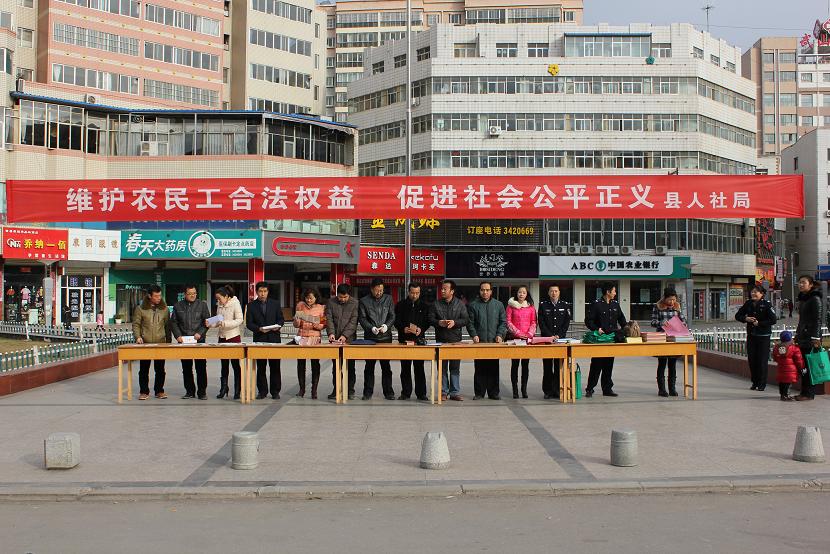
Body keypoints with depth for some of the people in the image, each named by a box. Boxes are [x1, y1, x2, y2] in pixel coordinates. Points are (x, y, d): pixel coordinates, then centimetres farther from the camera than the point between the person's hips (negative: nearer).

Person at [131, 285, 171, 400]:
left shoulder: (164, 308, 9)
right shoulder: (140, 308, 1)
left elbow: (167, 326, 13)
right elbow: (136, 324, 2)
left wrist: (168, 341, 9)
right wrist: (138, 337, -13)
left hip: (161, 343, 2)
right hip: (145, 343, -2)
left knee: (160, 369, 6)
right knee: (144, 369, 3)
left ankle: (159, 391, 16)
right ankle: (144, 392, 12)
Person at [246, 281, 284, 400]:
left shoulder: (275, 304, 8)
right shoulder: (251, 305, 5)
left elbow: (281, 319, 10)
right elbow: (249, 323, 2)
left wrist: (278, 326, -11)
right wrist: (259, 329, -15)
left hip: (274, 338, 0)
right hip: (259, 339, 0)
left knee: (275, 366, 1)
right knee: (260, 367, 5)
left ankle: (275, 391, 7)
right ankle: (262, 391, 13)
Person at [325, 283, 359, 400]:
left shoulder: (355, 303, -1)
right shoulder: (331, 302, 5)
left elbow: (353, 321, -7)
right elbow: (329, 319, -1)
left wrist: (345, 335, -18)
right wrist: (331, 333, -17)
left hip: (349, 339, -2)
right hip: (335, 340, 2)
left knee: (350, 366, 1)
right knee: (336, 366, 5)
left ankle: (350, 391, 8)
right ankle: (336, 390, 11)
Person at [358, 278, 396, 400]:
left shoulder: (388, 299, 9)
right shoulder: (364, 301, 3)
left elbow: (392, 316, 7)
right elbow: (362, 319, 0)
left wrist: (387, 325, -11)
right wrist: (372, 328, -15)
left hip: (386, 336, 1)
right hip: (370, 337, -1)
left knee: (386, 366, 3)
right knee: (369, 366, 3)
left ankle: (388, 392, 8)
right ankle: (368, 392, 9)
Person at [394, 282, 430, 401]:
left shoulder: (424, 306, 10)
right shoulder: (401, 305, 7)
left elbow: (427, 321, 6)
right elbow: (396, 321, 3)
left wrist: (421, 329, -14)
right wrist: (403, 329, -16)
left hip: (419, 339, 0)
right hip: (404, 339, 0)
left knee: (419, 367, 0)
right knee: (405, 368, 4)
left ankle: (421, 393, 5)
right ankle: (405, 393, 10)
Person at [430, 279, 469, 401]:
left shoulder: (460, 304, 5)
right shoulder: (436, 304, 7)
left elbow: (466, 319, 1)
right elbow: (430, 319, 4)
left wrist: (455, 322, -16)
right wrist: (439, 323, -16)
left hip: (455, 340, -1)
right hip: (441, 340, 1)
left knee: (455, 368, 3)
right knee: (442, 368, 4)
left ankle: (455, 392, 8)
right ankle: (443, 392, 10)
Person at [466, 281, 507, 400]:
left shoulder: (498, 305, 11)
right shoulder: (473, 305, 8)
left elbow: (503, 322, 9)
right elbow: (470, 322, 4)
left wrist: (500, 335, -5)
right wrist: (474, 335, -10)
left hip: (494, 342, 1)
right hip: (479, 342, -1)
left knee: (494, 368, 3)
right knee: (479, 368, 1)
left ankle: (493, 392, 10)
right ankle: (479, 393, 7)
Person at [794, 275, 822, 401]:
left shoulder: (815, 299, -9)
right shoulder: (802, 298, 17)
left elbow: (817, 320, -14)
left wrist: (816, 338, -19)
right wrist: (797, 334, 22)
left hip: (810, 337, -9)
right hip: (802, 337, 9)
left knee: (808, 366, -7)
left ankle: (808, 393, -4)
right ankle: (805, 392, 12)